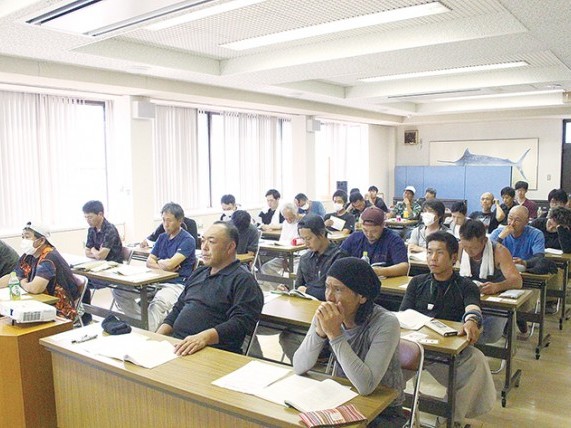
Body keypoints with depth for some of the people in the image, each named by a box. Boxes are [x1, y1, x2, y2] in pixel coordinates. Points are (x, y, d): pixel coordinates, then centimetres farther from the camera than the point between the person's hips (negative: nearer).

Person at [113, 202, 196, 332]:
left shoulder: (187, 240, -7)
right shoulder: (162, 237, 18)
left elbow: (170, 264, -17)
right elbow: (149, 262, 15)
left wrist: (159, 262, 5)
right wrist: (164, 265, -5)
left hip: (177, 284, -8)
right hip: (157, 281, 8)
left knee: (158, 302, -40)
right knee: (119, 291, -6)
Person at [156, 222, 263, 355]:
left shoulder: (243, 279, -6)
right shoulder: (199, 273, 21)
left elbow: (242, 322, -18)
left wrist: (204, 337, -31)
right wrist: (157, 337, 10)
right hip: (176, 345, 8)